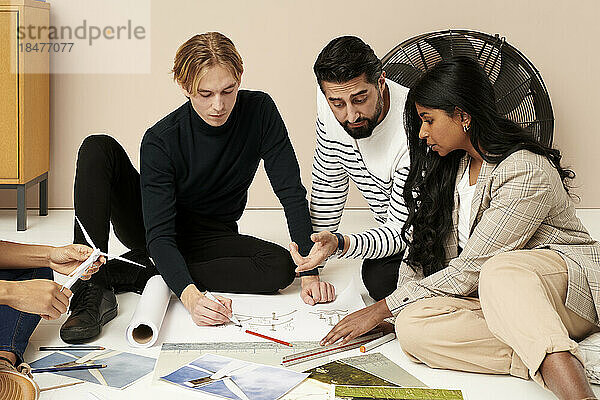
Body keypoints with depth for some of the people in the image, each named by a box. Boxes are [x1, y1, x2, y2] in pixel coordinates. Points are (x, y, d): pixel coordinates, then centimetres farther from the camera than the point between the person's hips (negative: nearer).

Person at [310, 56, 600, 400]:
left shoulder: (527, 172, -19)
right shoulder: (453, 165, 8)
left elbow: (469, 270, -20)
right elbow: (424, 252, 13)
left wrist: (385, 308, -14)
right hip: (489, 296, 7)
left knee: (500, 270, -42)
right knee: (412, 326, -26)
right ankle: (553, 365, -34)